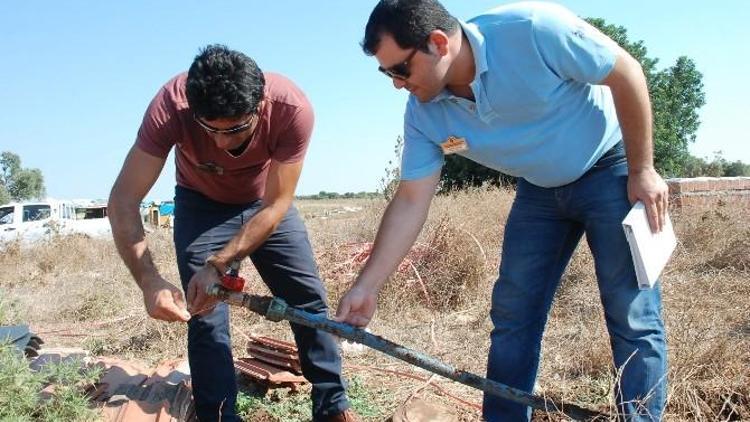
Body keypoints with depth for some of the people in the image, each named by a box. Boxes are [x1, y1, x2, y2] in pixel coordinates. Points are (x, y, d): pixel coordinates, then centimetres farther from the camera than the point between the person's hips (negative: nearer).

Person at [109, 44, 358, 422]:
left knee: (310, 301, 0)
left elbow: (275, 207, -27)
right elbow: (123, 201, -32)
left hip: (265, 204, 1)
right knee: (206, 317, -8)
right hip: (202, 206, 0)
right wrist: (149, 281, -44)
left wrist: (217, 266, -34)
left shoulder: (292, 108, -35)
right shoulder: (171, 106, -35)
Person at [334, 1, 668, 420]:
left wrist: (642, 171, -16)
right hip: (540, 190, 5)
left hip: (609, 169, -4)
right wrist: (366, 286, -13)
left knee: (633, 319, -9)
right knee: (511, 316, 2)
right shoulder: (424, 115, -13)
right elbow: (410, 204, -9)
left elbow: (626, 72, -19)